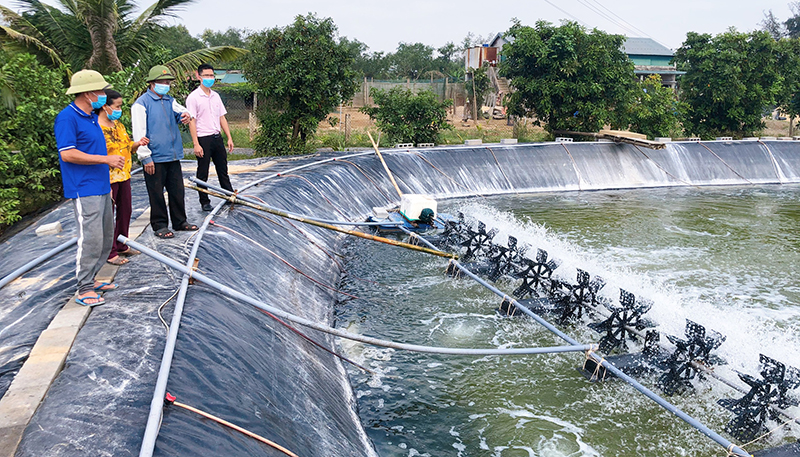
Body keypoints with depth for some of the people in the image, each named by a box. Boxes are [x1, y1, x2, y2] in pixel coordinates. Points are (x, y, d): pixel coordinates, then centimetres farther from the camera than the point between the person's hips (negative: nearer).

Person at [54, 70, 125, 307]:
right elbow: (67, 154, -20)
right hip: (84, 190, -10)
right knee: (91, 238, -10)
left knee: (106, 237, 14)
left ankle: (90, 279, 25)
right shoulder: (67, 118, -13)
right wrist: (106, 159, -18)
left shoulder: (91, 117, 17)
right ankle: (84, 290, -2)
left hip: (101, 187, 10)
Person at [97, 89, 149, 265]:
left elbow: (127, 146, 21)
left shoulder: (117, 124, 10)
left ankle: (122, 246, 33)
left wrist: (138, 144, -2)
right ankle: (110, 253, 13)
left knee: (125, 211, 17)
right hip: (109, 179, -9)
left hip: (124, 176, 9)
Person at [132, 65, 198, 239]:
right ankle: (159, 225, 12)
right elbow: (139, 133, -10)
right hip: (155, 158, -6)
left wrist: (185, 114, -23)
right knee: (157, 194, 2)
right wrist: (145, 157, -14)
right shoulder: (141, 104, -6)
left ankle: (180, 221, 23)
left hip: (173, 156, 6)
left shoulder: (170, 101, 16)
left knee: (177, 190, 12)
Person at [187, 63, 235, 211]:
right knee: (202, 174, 4)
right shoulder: (193, 97, -8)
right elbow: (191, 121, -12)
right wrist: (196, 144, -17)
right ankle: (204, 202, 14)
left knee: (223, 170, 14)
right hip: (203, 139, -6)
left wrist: (229, 138, 9)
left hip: (217, 137, 6)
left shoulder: (216, 96, 11)